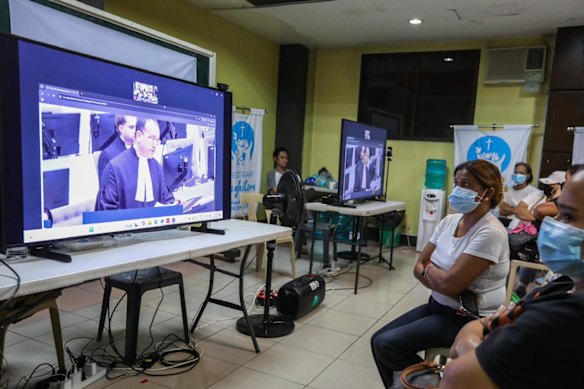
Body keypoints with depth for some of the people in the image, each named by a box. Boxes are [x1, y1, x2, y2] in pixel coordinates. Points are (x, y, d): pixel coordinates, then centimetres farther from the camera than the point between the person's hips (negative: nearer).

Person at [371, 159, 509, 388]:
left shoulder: (490, 232, -23)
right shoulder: (450, 221, 2)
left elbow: (449, 283, -26)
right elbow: (419, 268, 3)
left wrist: (428, 268, -6)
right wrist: (437, 275, -16)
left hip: (469, 320, -8)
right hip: (438, 306, 8)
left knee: (385, 344, -15)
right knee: (378, 339, 1)